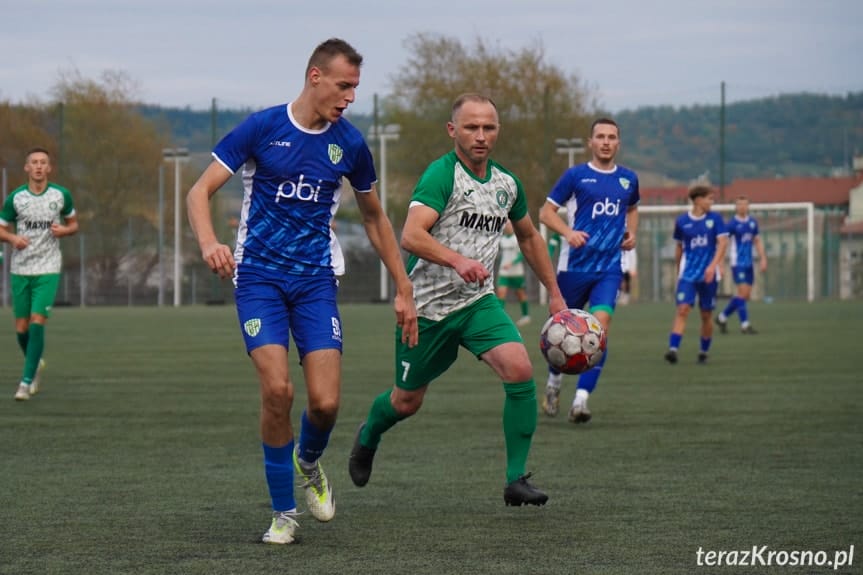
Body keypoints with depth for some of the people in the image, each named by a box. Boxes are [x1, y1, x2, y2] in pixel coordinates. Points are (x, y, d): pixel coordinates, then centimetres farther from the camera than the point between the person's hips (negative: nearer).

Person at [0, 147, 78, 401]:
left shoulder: (61, 195, 0)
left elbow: (73, 224, 13)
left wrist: (63, 230, -9)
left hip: (48, 269, -2)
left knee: (37, 322, -15)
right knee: (21, 328, 5)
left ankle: (26, 381, -10)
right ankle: (35, 364, 35)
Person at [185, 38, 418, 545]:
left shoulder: (349, 143, 3)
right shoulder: (262, 128, -6)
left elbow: (375, 218, 17)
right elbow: (200, 190, -6)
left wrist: (404, 289, 15)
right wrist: (209, 242, -26)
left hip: (316, 279, 2)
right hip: (259, 276, -2)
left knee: (326, 402, -11)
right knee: (278, 389, -18)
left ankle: (308, 463, 25)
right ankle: (284, 512, 0)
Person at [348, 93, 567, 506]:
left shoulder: (507, 184, 5)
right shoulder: (441, 174, -16)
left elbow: (529, 237, 24)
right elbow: (411, 236, -30)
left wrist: (554, 294, 23)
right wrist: (458, 260, -45)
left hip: (479, 302, 4)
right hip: (427, 304, -4)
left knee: (519, 370, -21)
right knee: (407, 401, 11)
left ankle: (516, 480, -14)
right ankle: (367, 437, 47)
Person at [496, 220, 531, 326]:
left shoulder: (518, 238, -9)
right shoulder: (502, 239, 10)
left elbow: (522, 254, -15)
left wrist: (511, 263, -25)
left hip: (516, 272, -5)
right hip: (503, 273, 5)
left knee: (521, 294, 7)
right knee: (501, 292, -10)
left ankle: (526, 315, 23)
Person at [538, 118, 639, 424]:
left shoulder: (628, 178, 9)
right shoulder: (575, 175, -3)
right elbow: (546, 211, -2)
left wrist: (631, 232, 10)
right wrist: (568, 232, -19)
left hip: (609, 268, 2)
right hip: (574, 265, -2)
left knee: (600, 325, -17)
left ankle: (581, 400, -18)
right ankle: (554, 382, 37)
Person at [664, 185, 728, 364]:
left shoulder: (715, 219, 2)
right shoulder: (682, 221, 3)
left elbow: (722, 242, -7)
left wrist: (713, 265, -21)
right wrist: (678, 271, 18)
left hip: (708, 275, 1)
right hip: (687, 274, 0)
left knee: (706, 315, 6)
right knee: (682, 309, -16)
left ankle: (704, 352, 21)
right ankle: (673, 349, -23)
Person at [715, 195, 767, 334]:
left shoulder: (752, 222, 9)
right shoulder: (732, 223, -9)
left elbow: (757, 241, 19)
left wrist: (763, 259, 12)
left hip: (748, 263, 7)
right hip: (738, 263, -7)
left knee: (746, 295, 7)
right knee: (743, 292, -12)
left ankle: (722, 317, 22)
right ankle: (745, 325, -6)